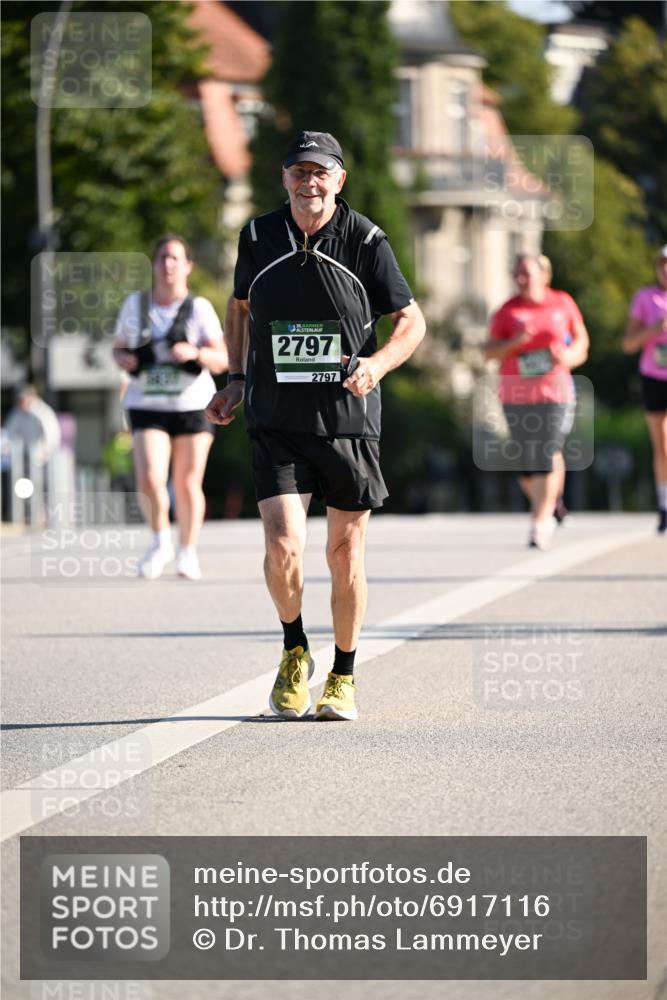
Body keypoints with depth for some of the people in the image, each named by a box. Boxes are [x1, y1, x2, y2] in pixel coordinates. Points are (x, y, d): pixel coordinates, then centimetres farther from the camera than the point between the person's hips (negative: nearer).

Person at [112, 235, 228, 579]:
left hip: (192, 405, -1)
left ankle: (187, 551, 22)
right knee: (150, 479, -16)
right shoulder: (135, 305, 5)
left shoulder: (199, 308, -1)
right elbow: (118, 347, 17)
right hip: (147, 406, 1)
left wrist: (195, 353, -23)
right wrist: (123, 359, -6)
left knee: (188, 484, 4)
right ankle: (160, 540, 9)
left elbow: (222, 360, -4)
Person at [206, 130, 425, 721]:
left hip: (349, 422, -1)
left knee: (345, 555, 7)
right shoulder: (259, 239, 2)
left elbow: (412, 321, 1)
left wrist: (376, 365, -17)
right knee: (284, 547, -13)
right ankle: (295, 654, 13)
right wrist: (237, 381, 14)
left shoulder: (365, 241, -5)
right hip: (276, 423, 1)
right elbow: (239, 307, 21)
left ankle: (343, 676, 24)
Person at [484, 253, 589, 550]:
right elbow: (490, 351, 1)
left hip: (554, 391, -2)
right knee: (524, 461, 5)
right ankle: (549, 505, 32)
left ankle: (540, 523, -8)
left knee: (547, 457, -12)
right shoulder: (508, 310, 3)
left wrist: (571, 355, -5)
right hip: (516, 394, 2)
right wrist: (514, 342, -17)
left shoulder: (563, 304, 5)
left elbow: (581, 339, 16)